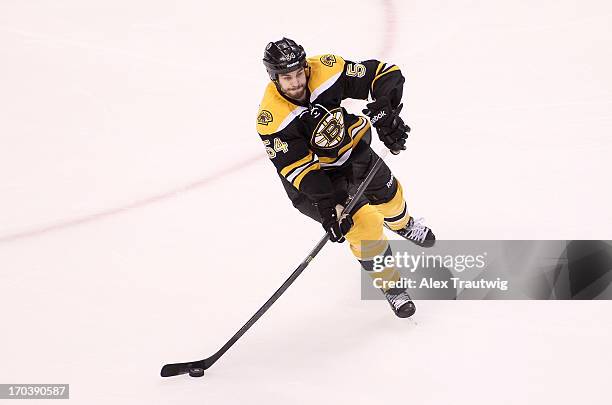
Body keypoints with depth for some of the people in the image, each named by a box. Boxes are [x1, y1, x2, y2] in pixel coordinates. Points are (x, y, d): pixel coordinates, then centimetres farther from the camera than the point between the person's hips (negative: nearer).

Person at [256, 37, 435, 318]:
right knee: (363, 225, -12)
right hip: (314, 174, -4)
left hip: (350, 145, 4)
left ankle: (402, 224, 61)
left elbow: (385, 74, -21)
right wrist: (326, 203, -37)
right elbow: (296, 166, -30)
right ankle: (390, 284, 12)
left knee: (387, 192, 22)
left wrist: (384, 112, -36)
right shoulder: (272, 118, -33)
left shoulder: (326, 70, -27)